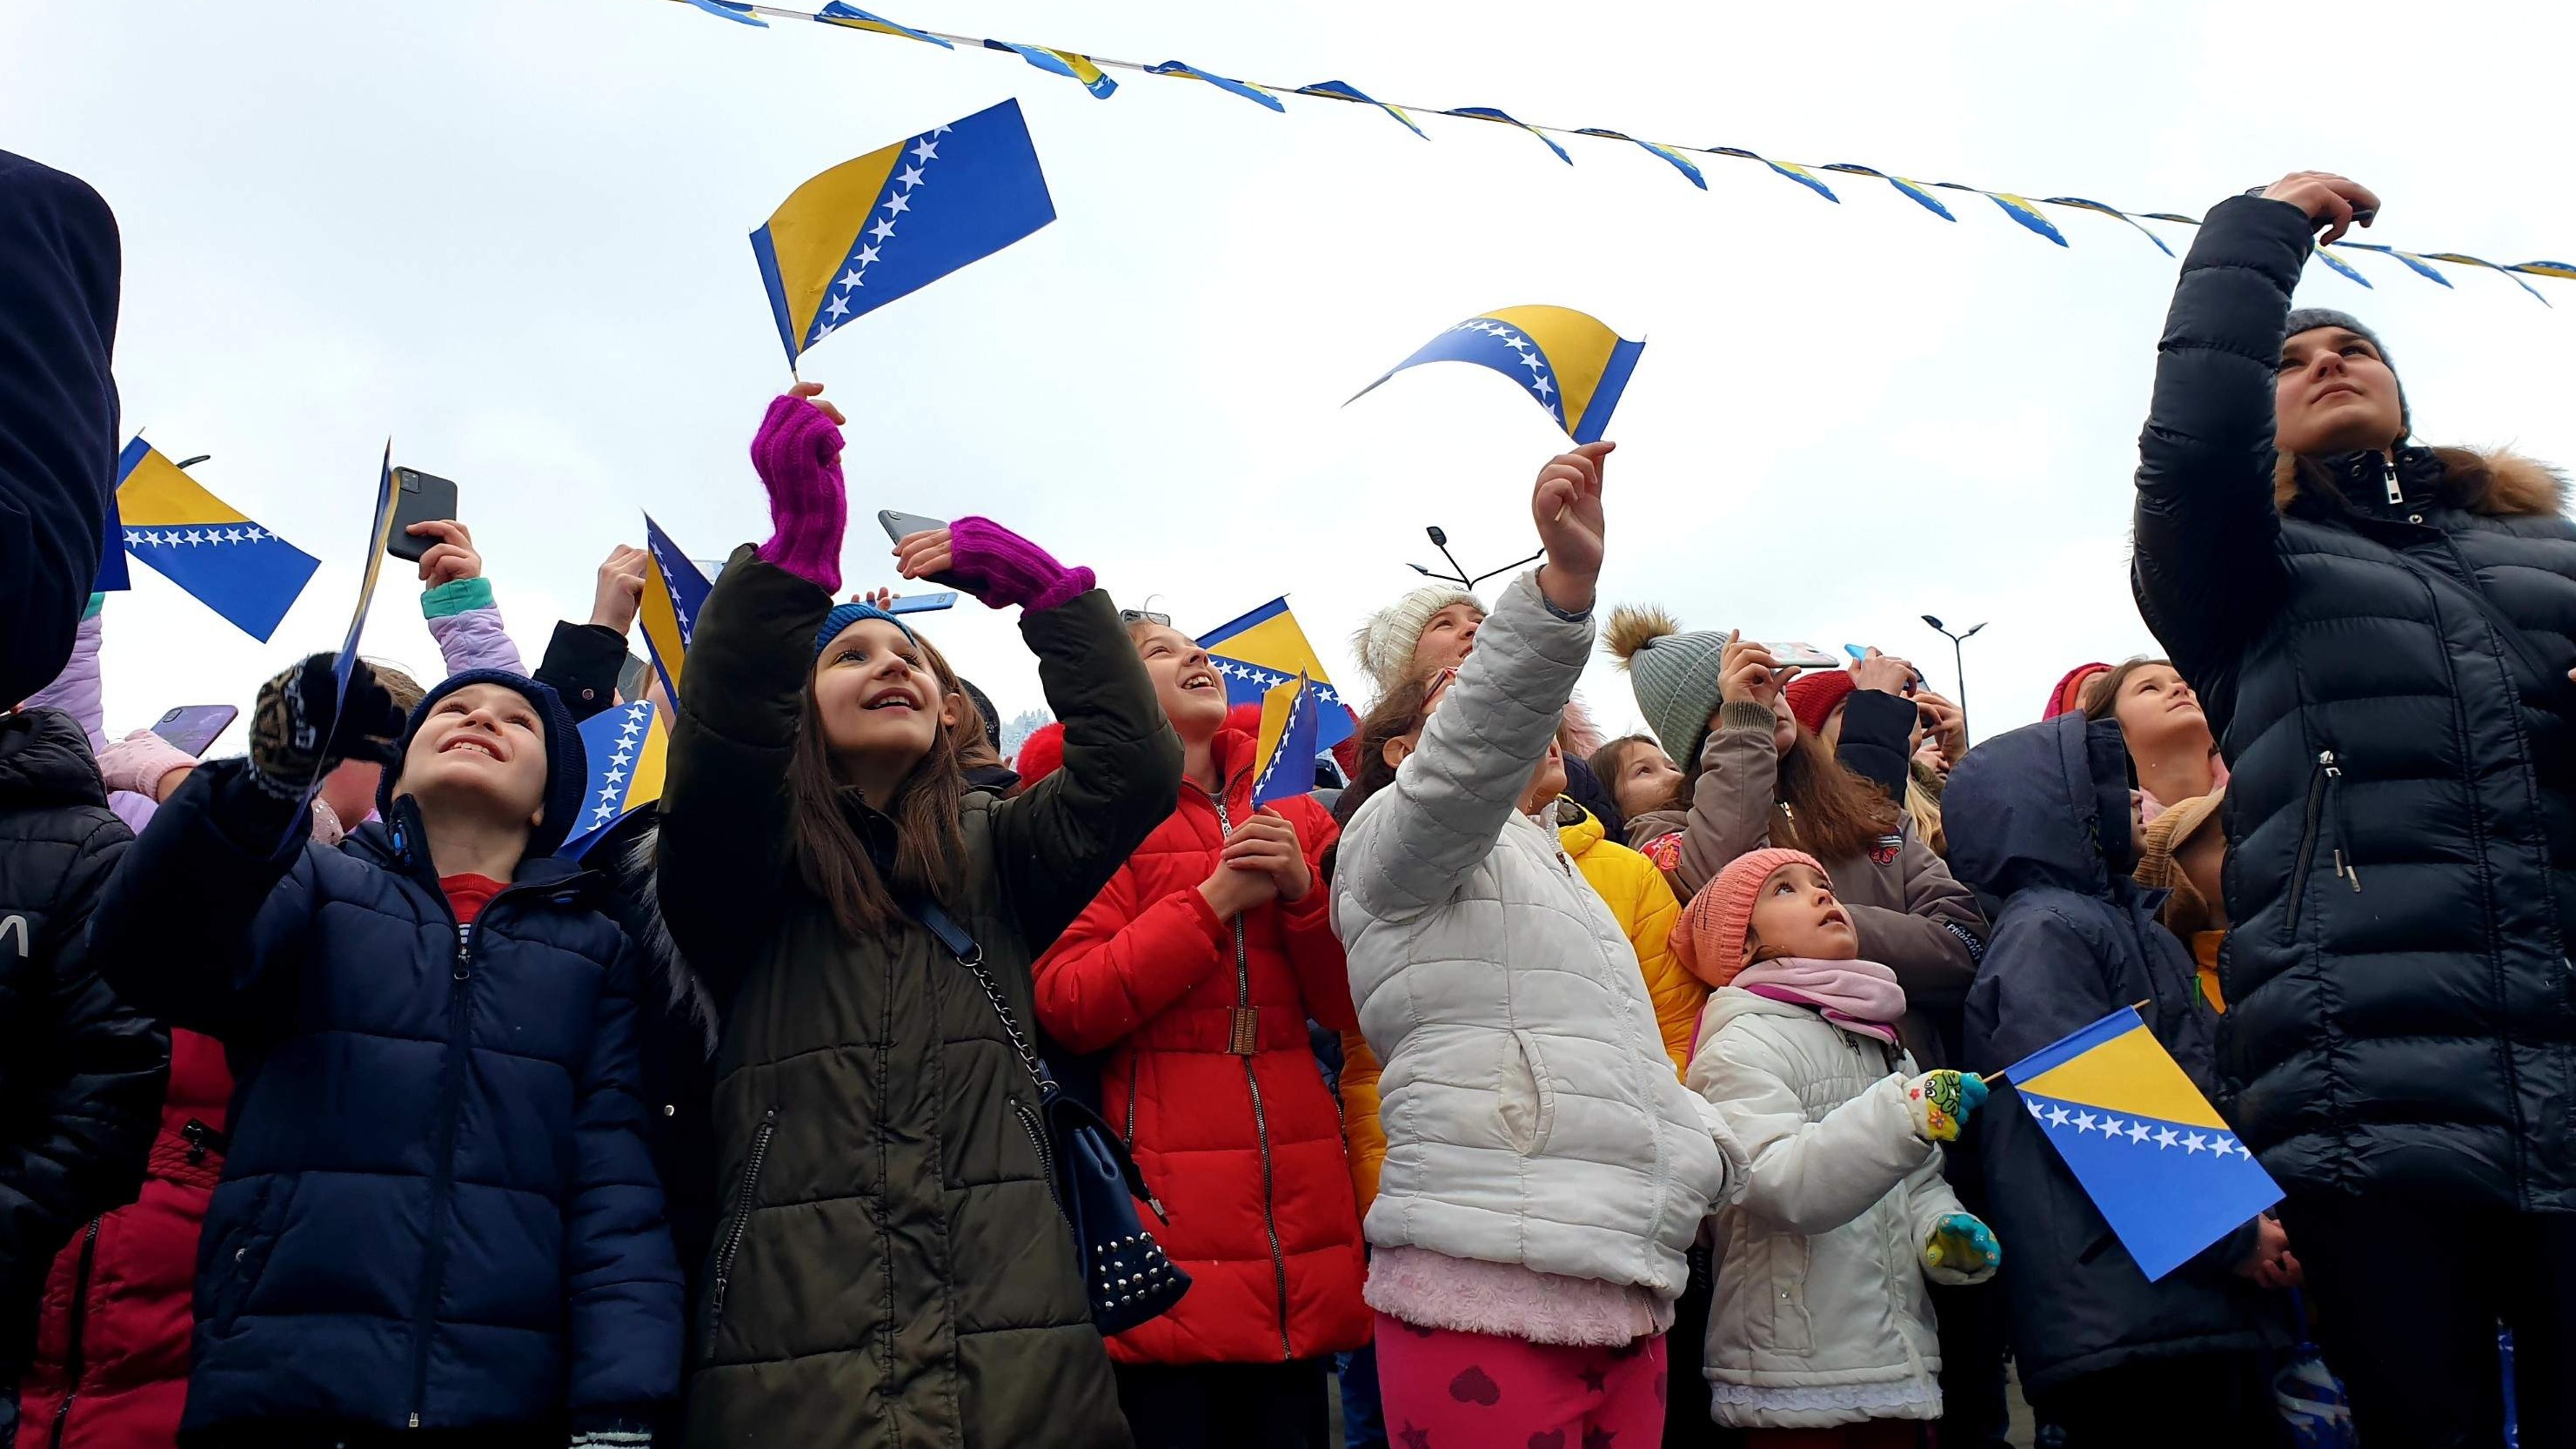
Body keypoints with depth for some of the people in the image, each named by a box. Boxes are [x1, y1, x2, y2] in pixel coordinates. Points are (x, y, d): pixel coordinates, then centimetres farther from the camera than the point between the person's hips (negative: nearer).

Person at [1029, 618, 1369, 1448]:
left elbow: (1351, 1007, 9)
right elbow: (1067, 1008, -11)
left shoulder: (1296, 820, 13)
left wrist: (1303, 891, -8)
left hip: (1300, 1217, 5)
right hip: (1170, 1219, -4)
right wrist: (1216, 900, -14)